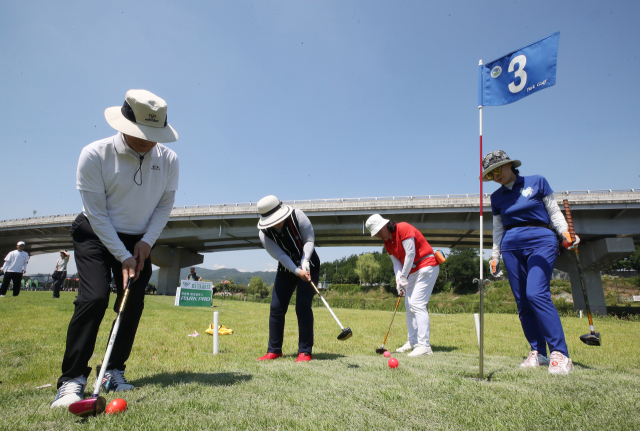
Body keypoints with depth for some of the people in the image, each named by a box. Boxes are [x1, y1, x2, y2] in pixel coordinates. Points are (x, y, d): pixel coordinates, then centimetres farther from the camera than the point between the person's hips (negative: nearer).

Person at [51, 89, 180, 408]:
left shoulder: (168, 159, -11)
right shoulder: (94, 155, -19)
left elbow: (165, 204, -1)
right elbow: (97, 214, -17)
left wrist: (146, 243, -11)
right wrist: (123, 257, -18)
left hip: (139, 241, 3)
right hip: (95, 235, -3)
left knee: (133, 304, 0)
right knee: (94, 298, -18)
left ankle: (114, 372, 15)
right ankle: (72, 379, -5)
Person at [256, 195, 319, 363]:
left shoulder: (297, 216, -19)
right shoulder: (264, 233, -16)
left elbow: (309, 240, -14)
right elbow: (280, 256, -20)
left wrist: (305, 262, -28)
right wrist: (298, 271, -33)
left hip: (308, 266, -2)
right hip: (286, 270, 3)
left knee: (303, 307, -12)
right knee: (276, 308, -1)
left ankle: (305, 351, 0)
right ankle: (274, 350, 14)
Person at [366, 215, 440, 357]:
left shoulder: (403, 228, -17)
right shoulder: (387, 242, 8)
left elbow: (410, 254, -19)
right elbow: (396, 262, 5)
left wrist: (404, 277, -15)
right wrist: (398, 280, -11)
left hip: (426, 267, -9)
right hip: (413, 271, 9)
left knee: (417, 304, -17)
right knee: (409, 306, 10)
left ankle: (424, 346, -16)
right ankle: (413, 342, 20)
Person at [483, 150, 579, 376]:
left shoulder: (537, 182, 5)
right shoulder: (497, 197, 14)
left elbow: (554, 212, 6)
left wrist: (565, 232, -11)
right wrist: (495, 256, 14)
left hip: (541, 241, -4)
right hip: (511, 247, 4)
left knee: (536, 293, -21)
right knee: (522, 301, 0)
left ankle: (560, 354, -16)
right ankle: (538, 352, 10)